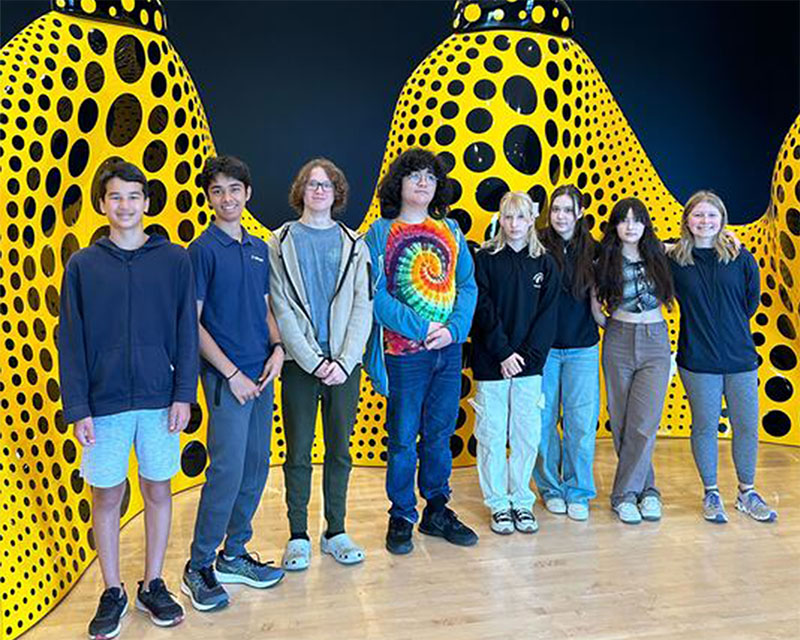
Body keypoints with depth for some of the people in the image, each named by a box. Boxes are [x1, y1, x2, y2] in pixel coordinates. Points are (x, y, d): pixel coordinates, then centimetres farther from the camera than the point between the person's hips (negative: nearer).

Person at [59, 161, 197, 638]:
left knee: (158, 490, 10)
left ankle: (153, 585, 27)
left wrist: (184, 394, -5)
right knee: (107, 496, 9)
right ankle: (113, 592, 26)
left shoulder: (174, 259, 1)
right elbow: (71, 342, 1)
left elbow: (187, 332, 1)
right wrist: (77, 409, -4)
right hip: (104, 403, 0)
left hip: (159, 401, 0)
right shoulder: (83, 265, 2)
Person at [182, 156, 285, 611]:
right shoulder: (203, 250, -6)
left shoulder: (260, 248, 13)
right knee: (227, 471, -6)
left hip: (261, 375, 7)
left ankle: (235, 556, 25)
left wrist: (277, 347, 0)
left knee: (256, 467, 11)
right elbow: (192, 323, -9)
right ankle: (199, 567, 11)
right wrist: (232, 374, -12)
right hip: (226, 377, -6)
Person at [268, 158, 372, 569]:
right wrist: (312, 361, -12)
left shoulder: (354, 245, 8)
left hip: (344, 363, 2)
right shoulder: (282, 242, 3)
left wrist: (344, 361, -10)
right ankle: (298, 536, 19)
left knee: (339, 450, 10)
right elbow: (281, 309, -4)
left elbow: (362, 307, 2)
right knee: (298, 453, 6)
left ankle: (336, 532, 23)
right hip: (299, 362, -2)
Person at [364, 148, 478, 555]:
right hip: (404, 352, -4)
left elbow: (468, 284, 7)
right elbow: (374, 292, -11)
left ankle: (437, 511, 28)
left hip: (449, 350, 4)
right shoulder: (380, 232, -2)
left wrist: (454, 328, -9)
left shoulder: (450, 230, 10)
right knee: (403, 437, 4)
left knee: (440, 433, 13)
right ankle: (401, 518, 21)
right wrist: (421, 328, -16)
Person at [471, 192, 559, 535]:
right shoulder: (485, 259, -1)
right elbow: (484, 310, -8)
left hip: (529, 364, 2)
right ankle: (498, 504, 19)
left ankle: (522, 501, 23)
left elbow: (547, 315, 1)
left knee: (527, 436, 7)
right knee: (492, 435, 4)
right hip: (491, 364, -2)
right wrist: (503, 353, -14)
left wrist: (528, 355, -10)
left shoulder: (545, 263, 6)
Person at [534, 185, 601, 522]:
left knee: (582, 422, 2)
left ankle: (578, 491, 18)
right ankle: (550, 487, 23)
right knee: (544, 420, 5)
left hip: (582, 348, 2)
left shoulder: (592, 251, 4)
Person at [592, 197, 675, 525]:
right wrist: (607, 324, 3)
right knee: (622, 421, 3)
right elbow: (595, 301, 7)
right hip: (619, 341, 0)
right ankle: (646, 488, 19)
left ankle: (625, 493, 5)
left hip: (655, 342, 0)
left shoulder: (659, 255, 5)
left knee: (643, 423, -8)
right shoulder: (605, 261, 1)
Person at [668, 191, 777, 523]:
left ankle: (747, 493, 29)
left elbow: (751, 302, 8)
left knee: (747, 426, 9)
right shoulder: (674, 261, -2)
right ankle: (711, 493, 25)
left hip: (740, 358, 2)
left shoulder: (741, 258, 0)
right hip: (698, 361, -1)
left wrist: (727, 326, 7)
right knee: (704, 427, 7)